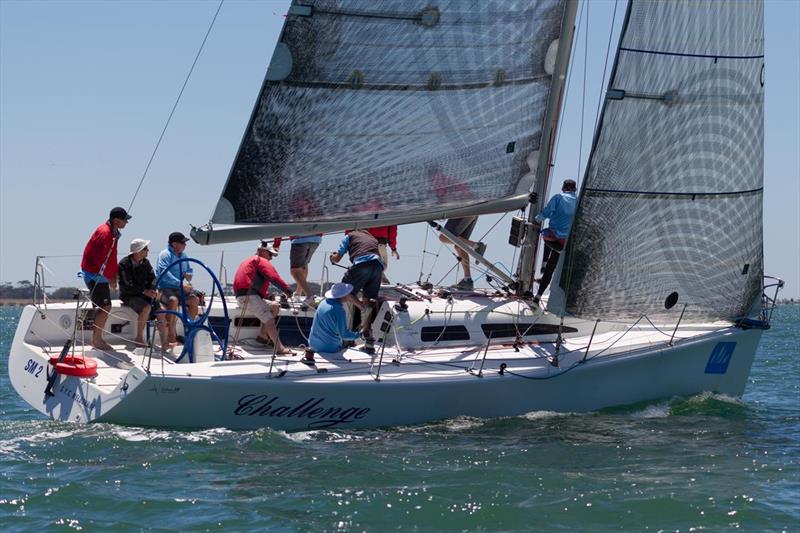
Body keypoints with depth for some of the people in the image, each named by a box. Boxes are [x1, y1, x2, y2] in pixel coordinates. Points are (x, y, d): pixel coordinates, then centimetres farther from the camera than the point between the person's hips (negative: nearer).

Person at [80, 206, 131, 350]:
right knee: (105, 307, -12)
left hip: (100, 274, 10)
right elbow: (100, 258, -24)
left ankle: (98, 338, 20)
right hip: (94, 275, -10)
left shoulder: (113, 233, 11)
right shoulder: (105, 233, -21)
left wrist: (114, 274, 11)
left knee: (104, 307, 12)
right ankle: (96, 340, -6)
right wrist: (110, 278, -17)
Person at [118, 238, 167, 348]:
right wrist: (144, 291, -24)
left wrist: (153, 291, -11)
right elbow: (127, 286, -19)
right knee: (146, 307, -33)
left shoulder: (145, 262, 8)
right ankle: (139, 339, -22)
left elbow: (152, 278, 10)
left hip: (143, 294, 6)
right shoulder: (124, 264, -13)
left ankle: (164, 341, -17)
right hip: (128, 296, -6)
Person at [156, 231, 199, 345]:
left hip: (180, 289, 7)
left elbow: (190, 270, 29)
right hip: (165, 288, -6)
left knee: (194, 300, -19)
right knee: (173, 300, -36)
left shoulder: (184, 255, 16)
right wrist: (181, 284, -28)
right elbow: (164, 273, -21)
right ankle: (171, 335, -32)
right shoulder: (165, 254, -7)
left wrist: (188, 275, 2)